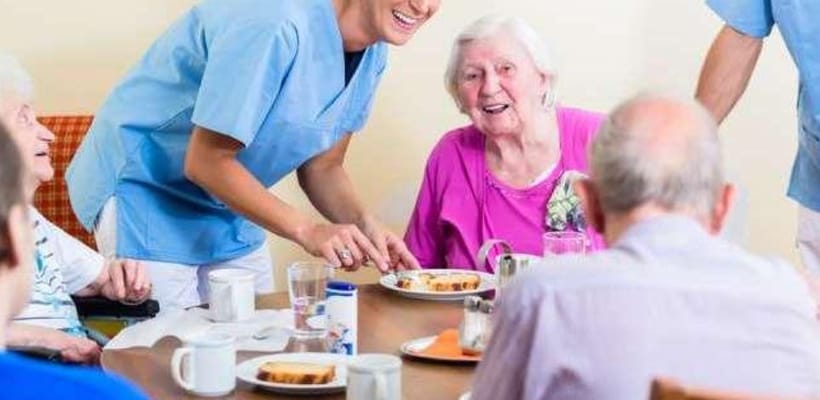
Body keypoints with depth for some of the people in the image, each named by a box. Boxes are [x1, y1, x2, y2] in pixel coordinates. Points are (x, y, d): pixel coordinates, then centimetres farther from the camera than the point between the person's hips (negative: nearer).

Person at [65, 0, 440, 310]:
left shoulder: (372, 52, -4)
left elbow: (322, 168, 3)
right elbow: (205, 162, -27)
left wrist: (364, 224, -16)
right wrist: (307, 230, -32)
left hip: (227, 204, 8)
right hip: (145, 188, -8)